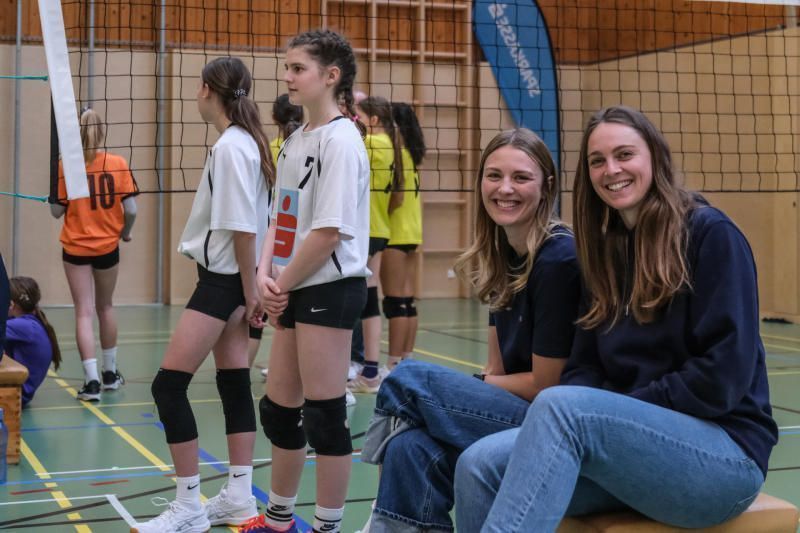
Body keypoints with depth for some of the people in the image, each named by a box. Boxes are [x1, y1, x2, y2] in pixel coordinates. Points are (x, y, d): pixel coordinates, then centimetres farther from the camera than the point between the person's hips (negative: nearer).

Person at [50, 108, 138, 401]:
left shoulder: (66, 165, -9)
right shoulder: (118, 164, -7)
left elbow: (56, 210, -8)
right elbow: (130, 209, -8)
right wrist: (125, 231, 11)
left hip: (75, 248, -2)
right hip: (108, 246, 2)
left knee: (84, 312, 0)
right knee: (105, 307, 19)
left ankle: (92, 380, -10)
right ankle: (110, 373, 31)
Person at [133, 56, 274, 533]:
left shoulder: (231, 145, -18)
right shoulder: (244, 141, 10)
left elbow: (243, 227, -20)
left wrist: (250, 291, -16)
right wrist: (248, 290, 13)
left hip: (224, 279, -10)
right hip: (228, 279, 10)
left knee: (169, 385, -6)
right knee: (234, 382, 11)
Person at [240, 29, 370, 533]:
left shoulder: (340, 138, -14)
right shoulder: (295, 140, 13)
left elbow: (329, 231, -20)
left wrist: (283, 285, -11)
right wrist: (266, 275, -1)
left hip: (329, 289, -9)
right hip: (295, 292, 9)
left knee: (323, 416, -3)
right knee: (279, 410, 15)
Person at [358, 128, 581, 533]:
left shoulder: (558, 260, -17)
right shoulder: (500, 255, 8)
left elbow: (544, 385, -14)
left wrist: (461, 390, -1)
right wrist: (463, 393, -7)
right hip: (516, 412, 7)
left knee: (407, 378, -12)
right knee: (412, 447, -19)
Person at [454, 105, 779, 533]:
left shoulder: (710, 235, -5)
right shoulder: (606, 251, 15)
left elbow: (723, 374, -13)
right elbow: (585, 367, 11)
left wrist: (620, 409, -13)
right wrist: (557, 420, -11)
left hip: (724, 452, -6)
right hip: (628, 441, 6)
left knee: (562, 407, -34)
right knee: (480, 465, -20)